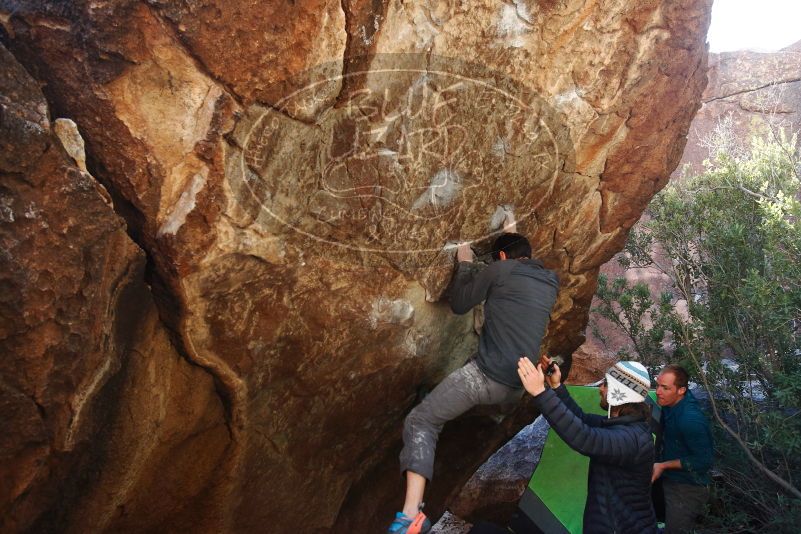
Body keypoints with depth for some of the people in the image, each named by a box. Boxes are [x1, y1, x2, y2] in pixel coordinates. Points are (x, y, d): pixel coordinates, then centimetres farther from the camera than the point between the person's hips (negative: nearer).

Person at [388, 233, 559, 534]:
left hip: (484, 375, -6)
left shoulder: (501, 270, -3)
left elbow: (459, 305, 5)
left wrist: (464, 264, 18)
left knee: (420, 422, -4)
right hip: (517, 387, 6)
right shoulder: (551, 282, 14)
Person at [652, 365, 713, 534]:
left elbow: (703, 461, -24)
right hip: (670, 481, 8)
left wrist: (663, 465, -20)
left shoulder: (691, 419, -31)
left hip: (688, 490, -8)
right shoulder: (670, 404, -6)